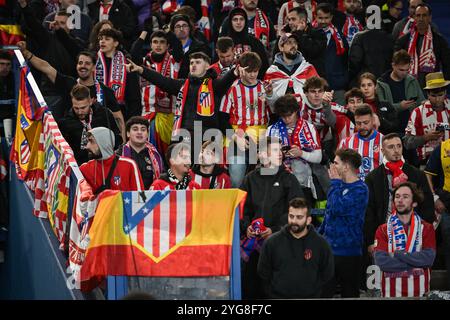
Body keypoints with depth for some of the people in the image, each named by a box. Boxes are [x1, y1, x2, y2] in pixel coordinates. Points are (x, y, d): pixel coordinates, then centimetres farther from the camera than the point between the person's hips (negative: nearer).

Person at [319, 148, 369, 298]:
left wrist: (335, 181, -15)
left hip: (348, 251, -6)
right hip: (328, 249, 6)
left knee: (349, 293, 7)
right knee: (323, 292, 0)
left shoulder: (360, 190, -13)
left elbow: (337, 208, -25)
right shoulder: (340, 186, 9)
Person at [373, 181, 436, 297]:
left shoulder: (426, 228, 7)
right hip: (391, 291, 0)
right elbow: (381, 261, -9)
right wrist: (414, 263, -9)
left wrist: (399, 254, -10)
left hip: (419, 291, 0)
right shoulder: (383, 230, 6)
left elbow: (428, 258, -8)